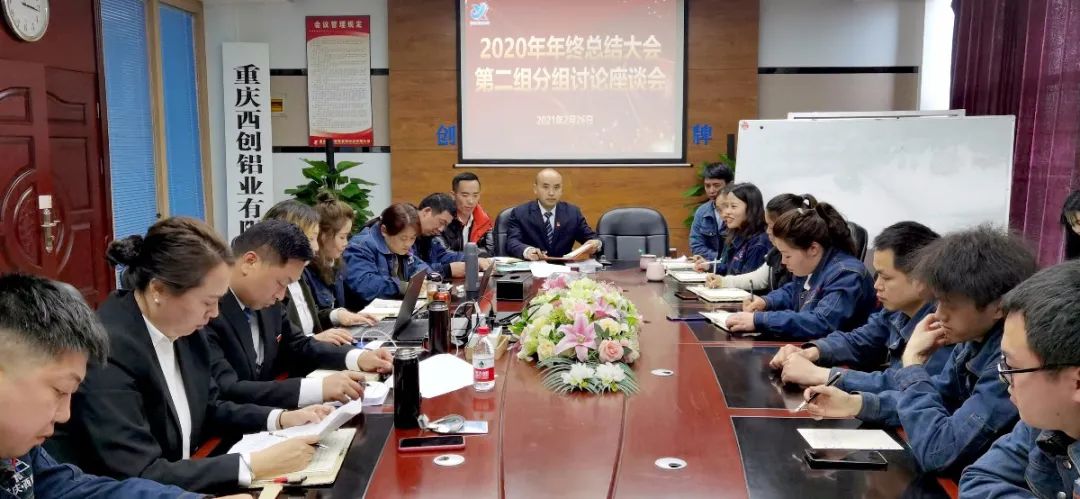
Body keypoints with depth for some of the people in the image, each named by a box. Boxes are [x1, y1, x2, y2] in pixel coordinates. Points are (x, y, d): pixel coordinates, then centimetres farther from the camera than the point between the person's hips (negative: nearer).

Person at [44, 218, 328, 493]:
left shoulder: (185, 330, -2)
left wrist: (279, 419, -1)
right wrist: (254, 466, -27)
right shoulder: (106, 352, -24)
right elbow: (139, 476, -25)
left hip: (176, 483, 7)